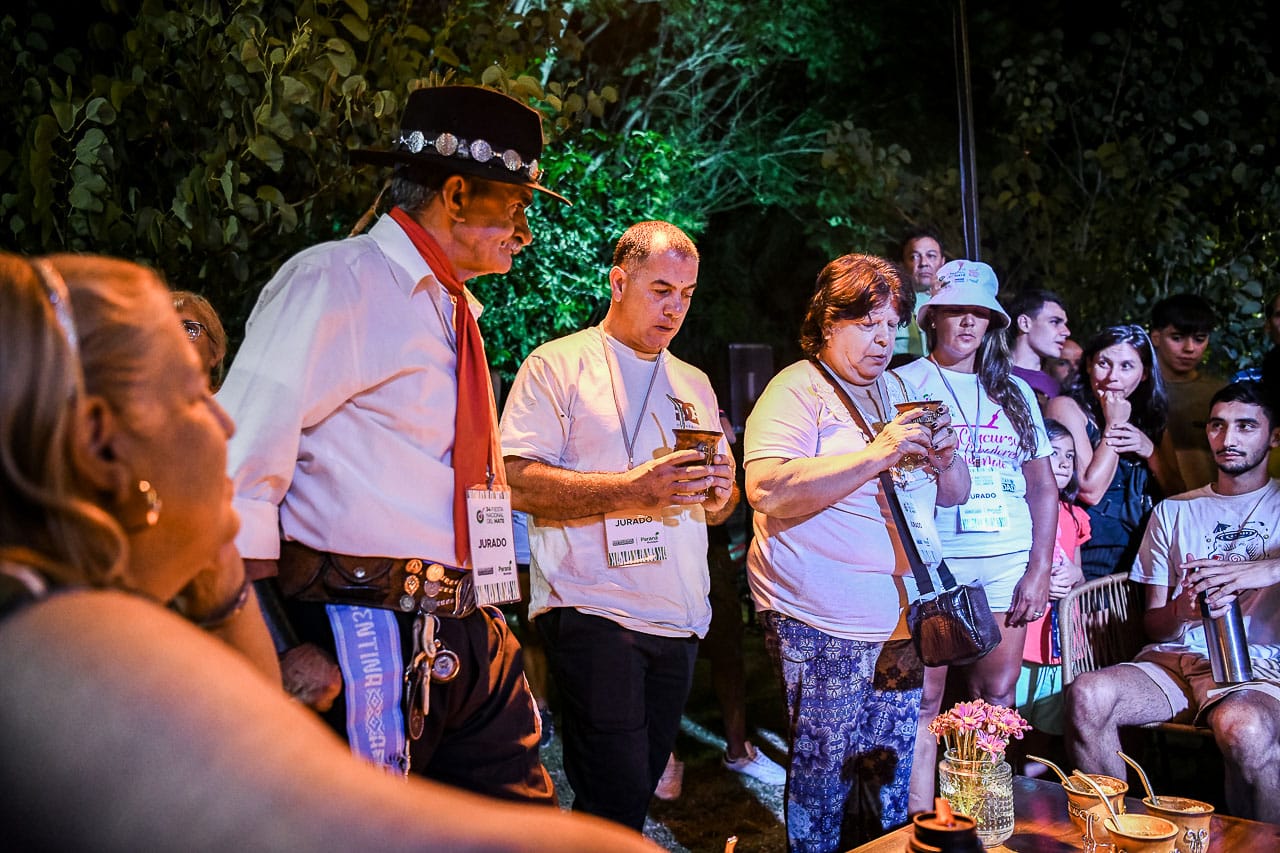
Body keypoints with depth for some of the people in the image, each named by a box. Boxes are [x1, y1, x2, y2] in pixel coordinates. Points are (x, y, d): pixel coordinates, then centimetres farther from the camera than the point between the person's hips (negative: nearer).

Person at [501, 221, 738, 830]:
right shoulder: (558, 365, -1)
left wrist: (719, 494, -3)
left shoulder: (693, 385, 18)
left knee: (637, 790, 13)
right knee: (616, 798, -9)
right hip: (592, 613, -6)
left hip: (679, 618, 6)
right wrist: (632, 489, -22)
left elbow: (720, 504, 21)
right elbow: (519, 482, -13)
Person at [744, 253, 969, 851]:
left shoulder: (899, 390, 16)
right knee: (823, 768, 1)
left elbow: (953, 495, 20)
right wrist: (876, 455, -26)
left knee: (891, 774, 13)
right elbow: (766, 490, -25)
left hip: (900, 615, 7)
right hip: (822, 622, -7)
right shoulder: (798, 390, -7)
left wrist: (944, 458, -3)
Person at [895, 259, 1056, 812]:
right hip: (932, 560, -3)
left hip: (1008, 560, 3)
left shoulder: (1015, 393, 14)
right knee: (924, 698, -4)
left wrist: (1040, 569, 5)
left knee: (998, 696, 4)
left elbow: (1043, 486, 13)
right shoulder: (905, 384, 5)